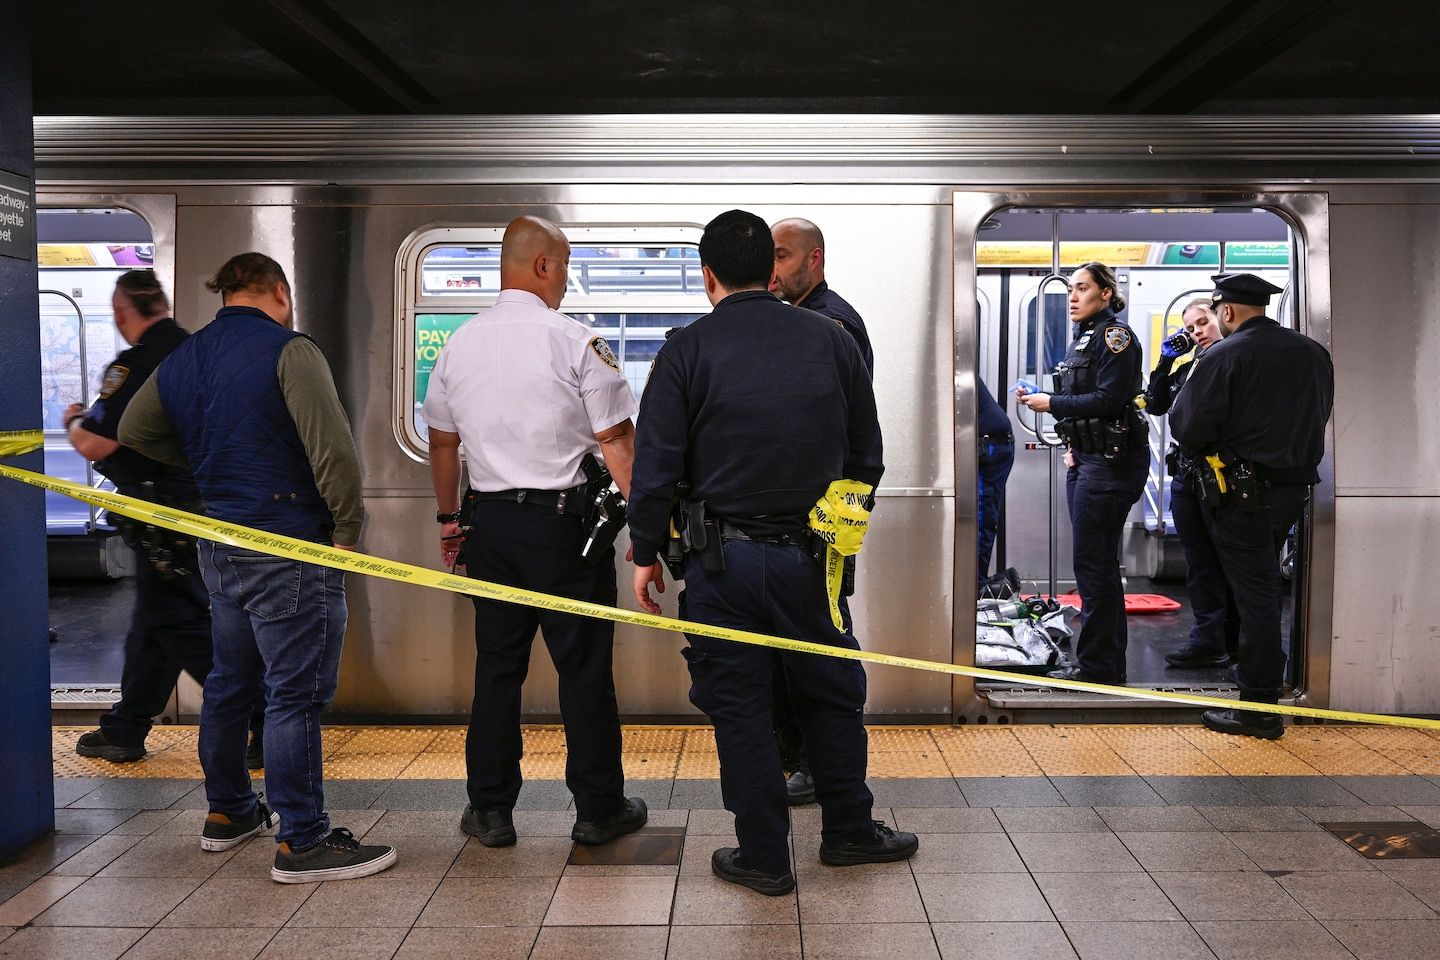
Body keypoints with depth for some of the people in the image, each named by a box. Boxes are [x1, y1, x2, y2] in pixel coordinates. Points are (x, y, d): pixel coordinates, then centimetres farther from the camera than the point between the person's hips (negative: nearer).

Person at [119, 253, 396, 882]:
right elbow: (332, 448, -22)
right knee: (296, 692, -4)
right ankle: (301, 842, 0)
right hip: (289, 547, -8)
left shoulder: (181, 359, 11)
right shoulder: (288, 350, -12)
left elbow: (135, 431, 27)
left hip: (219, 546, 8)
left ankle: (226, 811, 34)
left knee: (230, 680, 20)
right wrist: (347, 529, -11)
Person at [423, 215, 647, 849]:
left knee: (496, 666, 12)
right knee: (584, 669, 5)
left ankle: (489, 809, 19)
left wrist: (448, 518, 27)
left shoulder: (459, 344, 8)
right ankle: (598, 810, 15)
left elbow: (442, 441, 16)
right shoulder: (575, 342, -9)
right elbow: (617, 442, -10)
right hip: (563, 519, -5)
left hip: (490, 522, 5)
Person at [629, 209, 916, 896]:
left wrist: (647, 552, 4)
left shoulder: (687, 350, -5)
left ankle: (763, 858, 18)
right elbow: (866, 456, 10)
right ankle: (847, 830, 31)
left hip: (723, 557, -2)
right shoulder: (832, 340, 4)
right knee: (832, 694, 17)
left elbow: (656, 465, -7)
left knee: (740, 705, 8)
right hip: (811, 553, 3)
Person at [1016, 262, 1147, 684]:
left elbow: (1108, 399, -19)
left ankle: (1097, 665, 0)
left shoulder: (1116, 336, -10)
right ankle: (1110, 661, 22)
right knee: (1098, 562, 13)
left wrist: (1051, 404, -14)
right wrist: (1074, 446, 10)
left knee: (1093, 562, -7)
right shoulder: (1084, 338, 18)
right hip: (1087, 459, 10)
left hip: (1111, 460, -10)